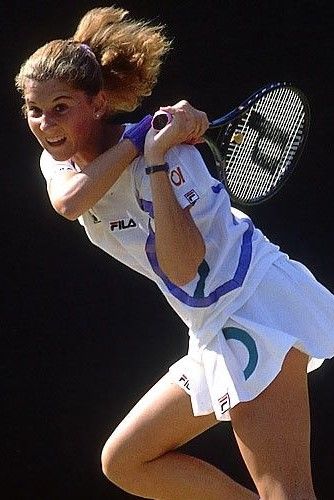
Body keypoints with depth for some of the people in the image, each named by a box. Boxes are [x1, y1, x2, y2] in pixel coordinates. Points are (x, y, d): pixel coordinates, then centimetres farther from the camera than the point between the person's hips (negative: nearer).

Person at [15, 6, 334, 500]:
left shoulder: (160, 147, -15)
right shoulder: (58, 161, 7)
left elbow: (182, 267, -25)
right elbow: (69, 202, -19)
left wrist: (157, 157, -28)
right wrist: (136, 141, -22)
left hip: (254, 305, -9)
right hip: (218, 337, 9)